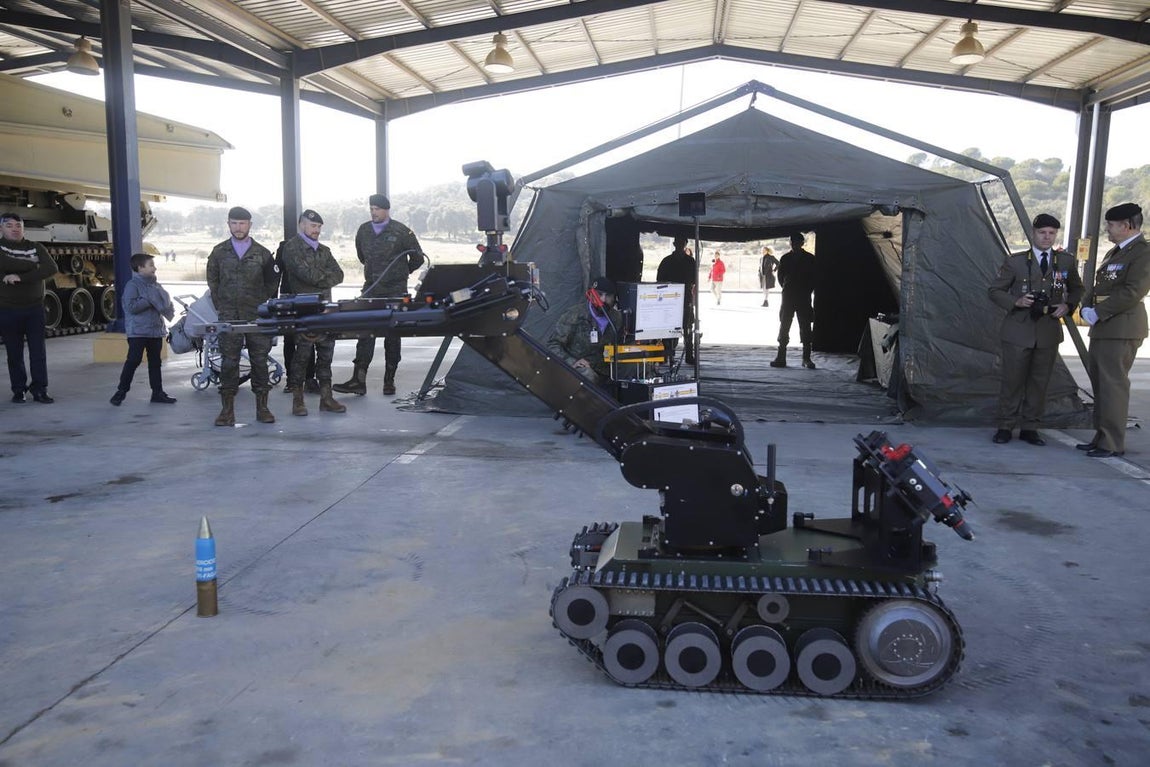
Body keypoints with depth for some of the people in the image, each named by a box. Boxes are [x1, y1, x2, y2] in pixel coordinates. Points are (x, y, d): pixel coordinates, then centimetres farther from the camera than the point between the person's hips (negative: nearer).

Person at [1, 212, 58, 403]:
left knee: (38, 350, -1)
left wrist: (20, 277, -19)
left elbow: (51, 269, -13)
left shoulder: (36, 248, 5)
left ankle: (40, 389, 5)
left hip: (34, 308, 1)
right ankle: (18, 390, 14)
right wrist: (33, 265, -13)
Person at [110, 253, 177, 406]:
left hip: (156, 330, 7)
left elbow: (164, 303, 26)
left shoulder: (155, 285, 14)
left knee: (155, 362, 10)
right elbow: (131, 306, -21)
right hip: (138, 331, -7)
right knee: (133, 360, -7)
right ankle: (121, 391, 4)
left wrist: (168, 309, 4)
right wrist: (149, 300, -20)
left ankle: (158, 392, 15)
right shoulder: (133, 285, -9)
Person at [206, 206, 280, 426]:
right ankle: (227, 409, 3)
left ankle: (262, 407, 10)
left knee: (260, 360, 1)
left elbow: (272, 282, 10)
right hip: (229, 317, 0)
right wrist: (220, 305, 8)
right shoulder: (219, 252, 9)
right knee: (229, 361, -2)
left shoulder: (262, 253, 5)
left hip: (257, 316, 0)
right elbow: (212, 281, 14)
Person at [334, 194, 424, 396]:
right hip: (371, 289, 3)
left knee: (392, 337, 4)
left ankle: (389, 380, 10)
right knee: (365, 334, -5)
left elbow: (418, 258, 5)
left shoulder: (400, 231, -4)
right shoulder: (363, 230, 8)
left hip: (395, 291, -3)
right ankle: (358, 380, -8)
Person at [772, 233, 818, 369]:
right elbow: (780, 276, 12)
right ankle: (781, 357, 3)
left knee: (805, 327, -1)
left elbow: (815, 277, 4)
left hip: (804, 298, -2)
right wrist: (786, 288, 6)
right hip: (788, 297, 2)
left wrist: (808, 291, 1)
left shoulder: (810, 258, 0)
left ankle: (807, 358, 3)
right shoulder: (785, 258, 5)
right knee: (784, 326, 0)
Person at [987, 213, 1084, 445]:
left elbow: (1076, 289, 22)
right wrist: (1016, 302, -13)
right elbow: (995, 291, 4)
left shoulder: (1066, 261, 7)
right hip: (1018, 332, -3)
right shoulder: (1015, 261, -1)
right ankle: (1005, 427, 12)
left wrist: (1067, 306, 1)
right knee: (1012, 380, 0)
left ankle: (1030, 428, 19)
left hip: (1049, 333, 3)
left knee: (1039, 381, 8)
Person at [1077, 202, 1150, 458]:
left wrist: (1098, 312, -17)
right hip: (1103, 327, 10)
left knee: (1113, 384, -8)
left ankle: (1113, 443, -2)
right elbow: (1098, 286, 21)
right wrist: (1087, 308, 3)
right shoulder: (1115, 252, 19)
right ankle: (1102, 436, 22)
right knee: (1099, 381, 13)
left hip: (1122, 328, -10)